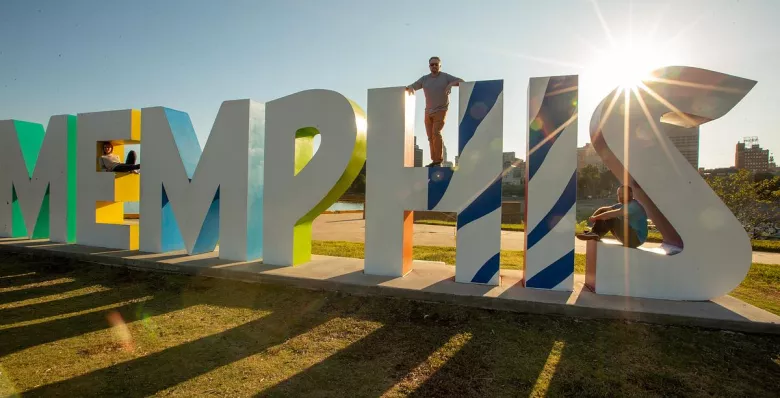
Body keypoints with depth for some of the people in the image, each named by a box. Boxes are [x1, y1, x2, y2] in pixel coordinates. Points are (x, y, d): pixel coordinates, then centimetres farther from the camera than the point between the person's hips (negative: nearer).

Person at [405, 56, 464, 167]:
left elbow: (462, 82, -9)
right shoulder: (424, 79, 8)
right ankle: (434, 160, 11)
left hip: (440, 110, -5)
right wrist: (410, 87, -15)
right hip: (428, 112, 5)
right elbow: (412, 86, 10)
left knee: (436, 133, -21)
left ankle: (438, 160, -20)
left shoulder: (446, 77, -3)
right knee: (430, 137, 4)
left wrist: (452, 83, -29)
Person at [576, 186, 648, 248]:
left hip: (636, 239, -9)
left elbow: (612, 214, -31)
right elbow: (603, 209, 4)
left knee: (611, 218, -28)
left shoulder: (634, 206, -20)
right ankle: (594, 233, -17)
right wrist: (594, 216, -15)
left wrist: (595, 217, -23)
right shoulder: (621, 205, 9)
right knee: (603, 213, 0)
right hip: (627, 236, 9)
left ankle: (596, 235, -17)